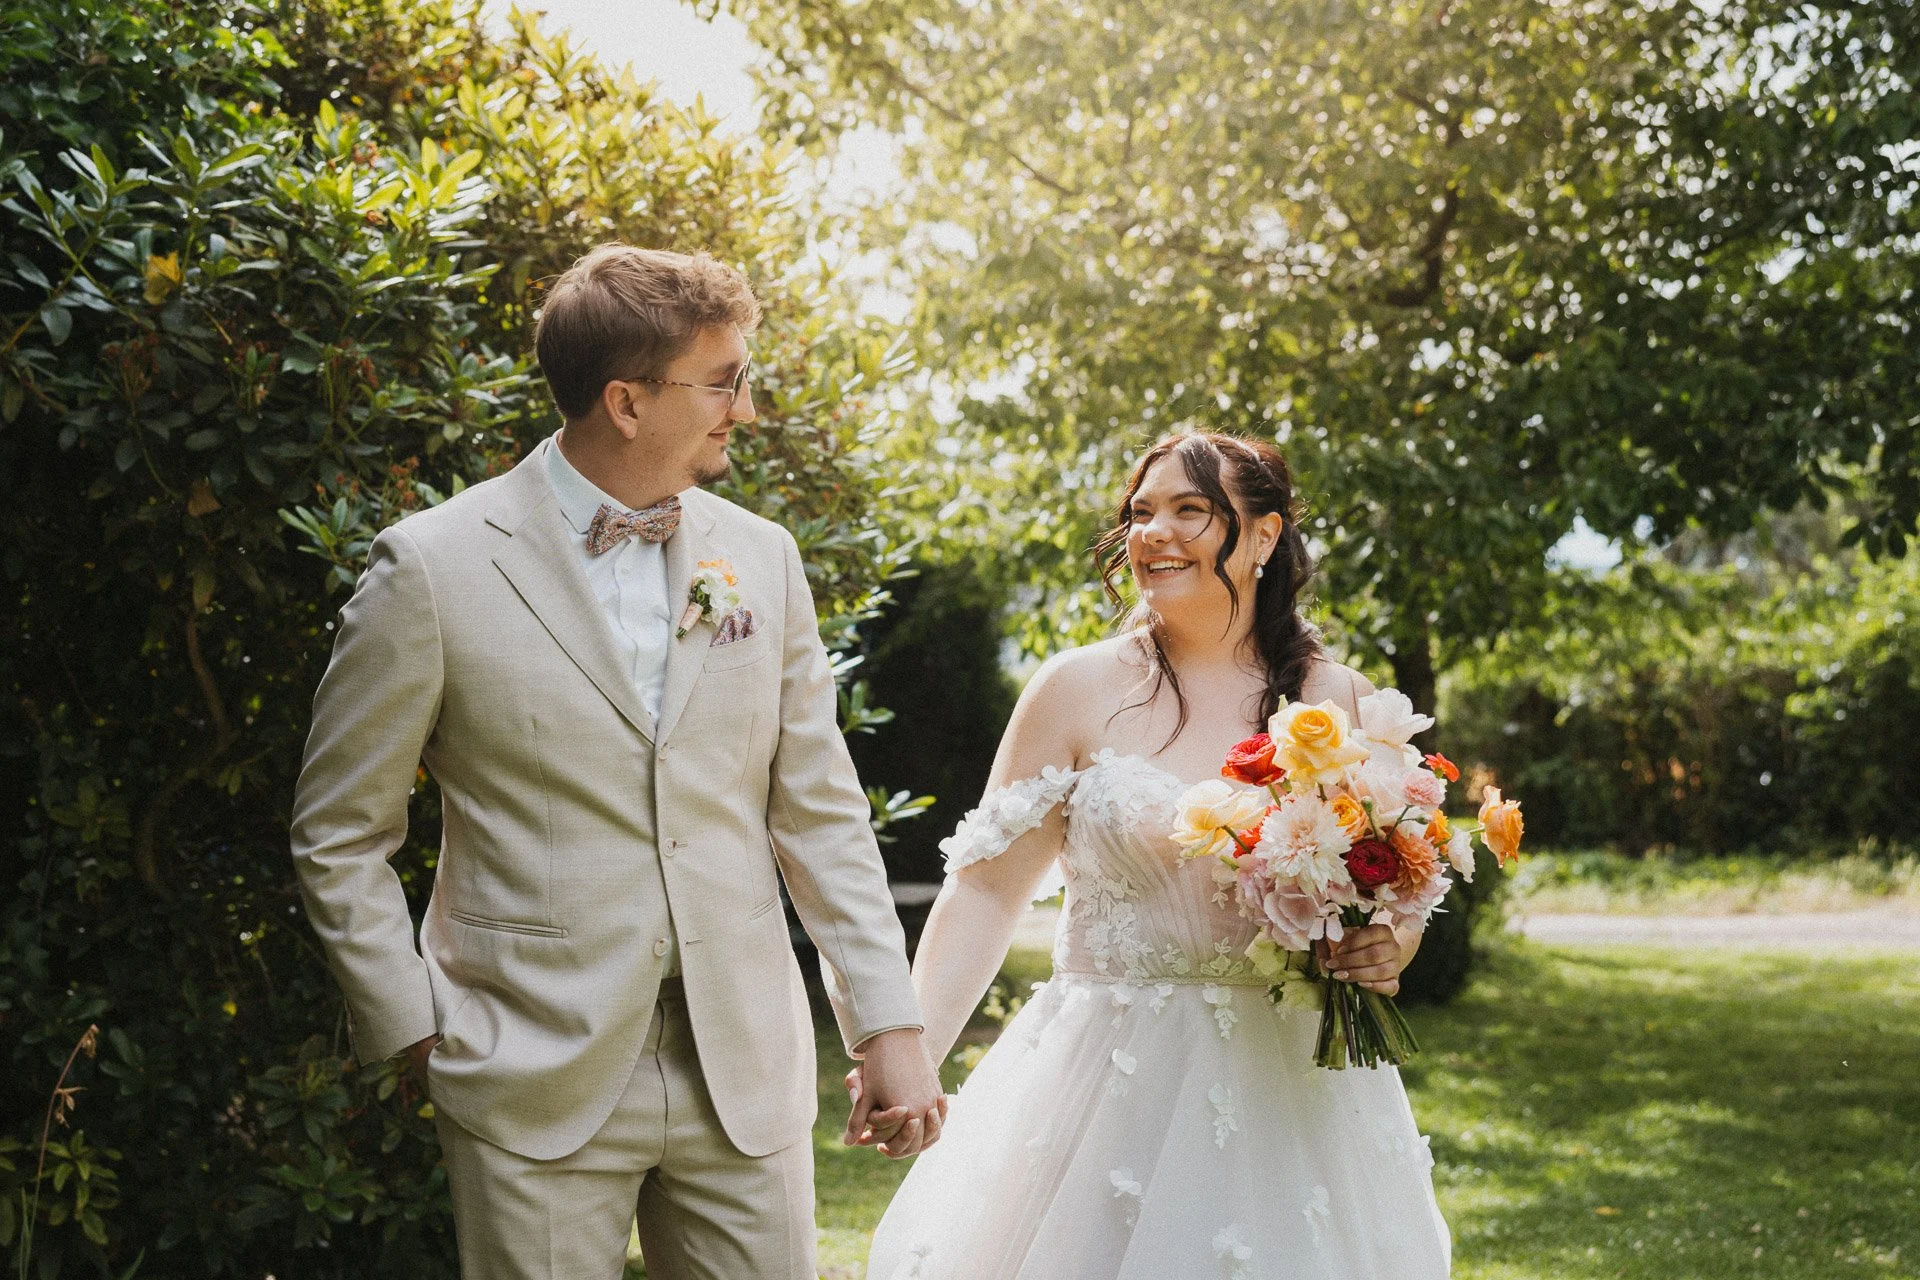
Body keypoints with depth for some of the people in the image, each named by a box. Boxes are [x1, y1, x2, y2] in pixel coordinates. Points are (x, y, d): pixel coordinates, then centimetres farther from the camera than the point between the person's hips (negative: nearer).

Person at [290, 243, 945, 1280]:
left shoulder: (760, 558, 6)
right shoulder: (433, 566, -7)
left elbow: (819, 812, 9)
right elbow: (339, 836, -1)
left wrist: (889, 1028, 4)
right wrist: (418, 1033, -3)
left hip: (746, 1077, 4)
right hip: (536, 1086, -4)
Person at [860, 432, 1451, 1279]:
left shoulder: (1341, 703, 4)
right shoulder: (1080, 690, -1)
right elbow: (989, 886, -5)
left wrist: (1389, 950, -12)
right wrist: (909, 1057, -15)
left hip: (1291, 1087, 2)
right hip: (1113, 1083, -2)